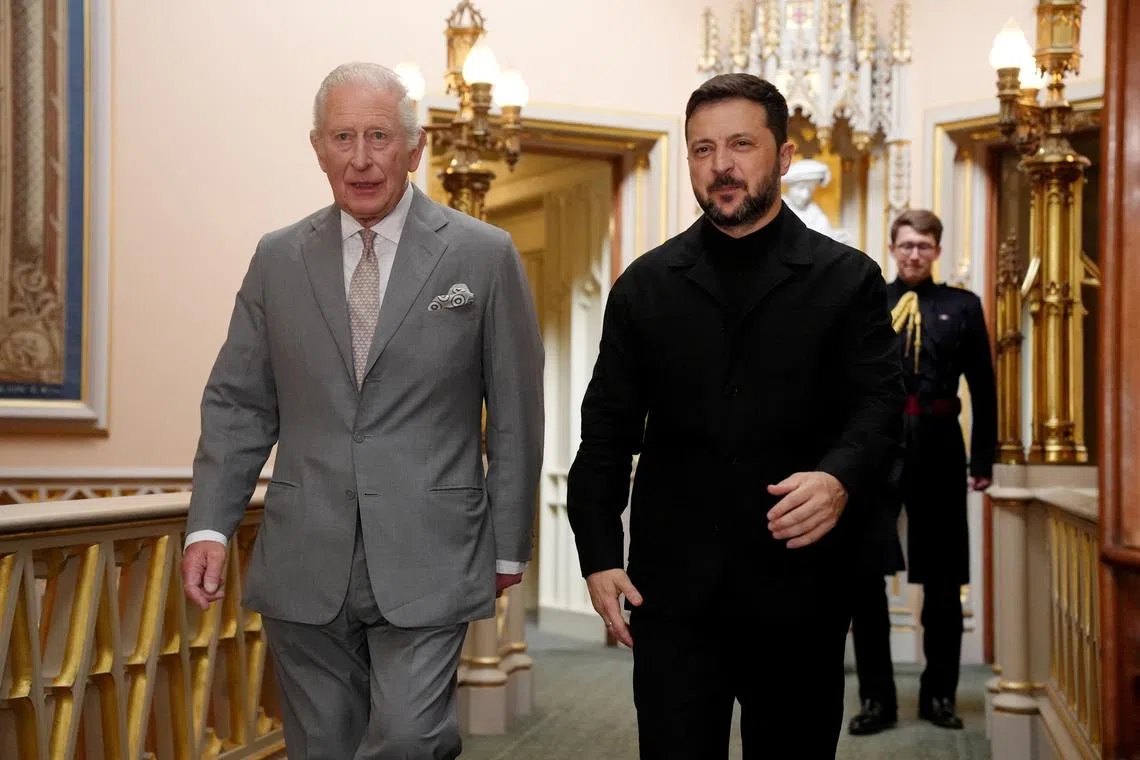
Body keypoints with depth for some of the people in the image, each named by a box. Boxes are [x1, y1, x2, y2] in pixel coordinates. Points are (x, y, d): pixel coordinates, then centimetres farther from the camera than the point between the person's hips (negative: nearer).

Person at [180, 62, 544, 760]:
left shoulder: (483, 255, -1)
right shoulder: (278, 258, 7)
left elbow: (516, 411, 2)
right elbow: (239, 404, 9)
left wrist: (509, 545, 3)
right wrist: (210, 524, -3)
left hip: (427, 560, -3)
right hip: (305, 566, 3)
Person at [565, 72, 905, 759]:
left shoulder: (848, 280, 4)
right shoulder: (646, 285, 8)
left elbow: (879, 405, -5)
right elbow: (607, 431, 8)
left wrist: (840, 476, -27)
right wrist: (598, 554, -1)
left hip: (801, 585, 0)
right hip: (674, 587, 1)